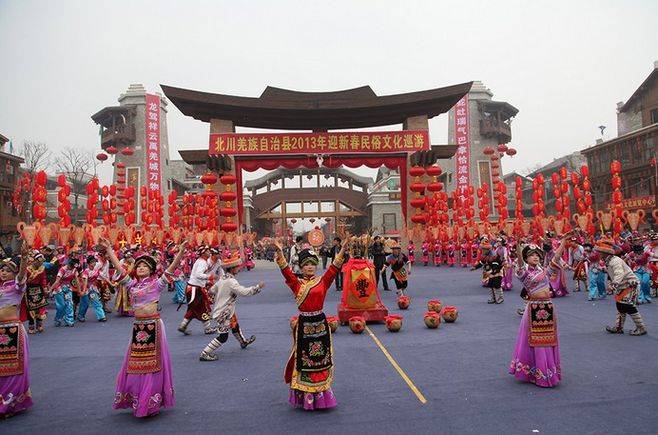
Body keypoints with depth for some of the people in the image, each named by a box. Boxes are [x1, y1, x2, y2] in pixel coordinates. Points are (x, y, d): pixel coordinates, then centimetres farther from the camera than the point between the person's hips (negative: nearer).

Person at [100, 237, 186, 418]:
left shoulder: (156, 284, -3)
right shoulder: (132, 284, 11)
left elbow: (170, 269, -15)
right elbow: (119, 267, 10)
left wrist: (180, 253, -28)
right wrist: (109, 250, 7)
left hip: (153, 325, -5)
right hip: (138, 326, 5)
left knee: (152, 363, 2)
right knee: (135, 364, 11)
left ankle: (152, 402, 13)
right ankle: (137, 402, 26)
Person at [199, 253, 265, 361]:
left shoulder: (222, 279, 2)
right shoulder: (231, 281, -26)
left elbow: (212, 290, 12)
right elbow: (244, 292, -31)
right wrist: (258, 287, -21)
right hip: (222, 314, -10)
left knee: (235, 325, 28)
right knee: (223, 336, -3)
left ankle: (243, 342, 50)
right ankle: (205, 354, 2)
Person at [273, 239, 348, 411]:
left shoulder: (323, 281, 1)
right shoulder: (297, 283, 0)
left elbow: (334, 268, -10)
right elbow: (286, 270, -14)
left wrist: (342, 250, -22)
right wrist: (280, 253, -28)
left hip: (320, 322, 1)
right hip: (304, 324, -1)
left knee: (321, 357, 10)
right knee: (303, 357, 8)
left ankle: (321, 393, 26)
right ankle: (305, 394, 21)